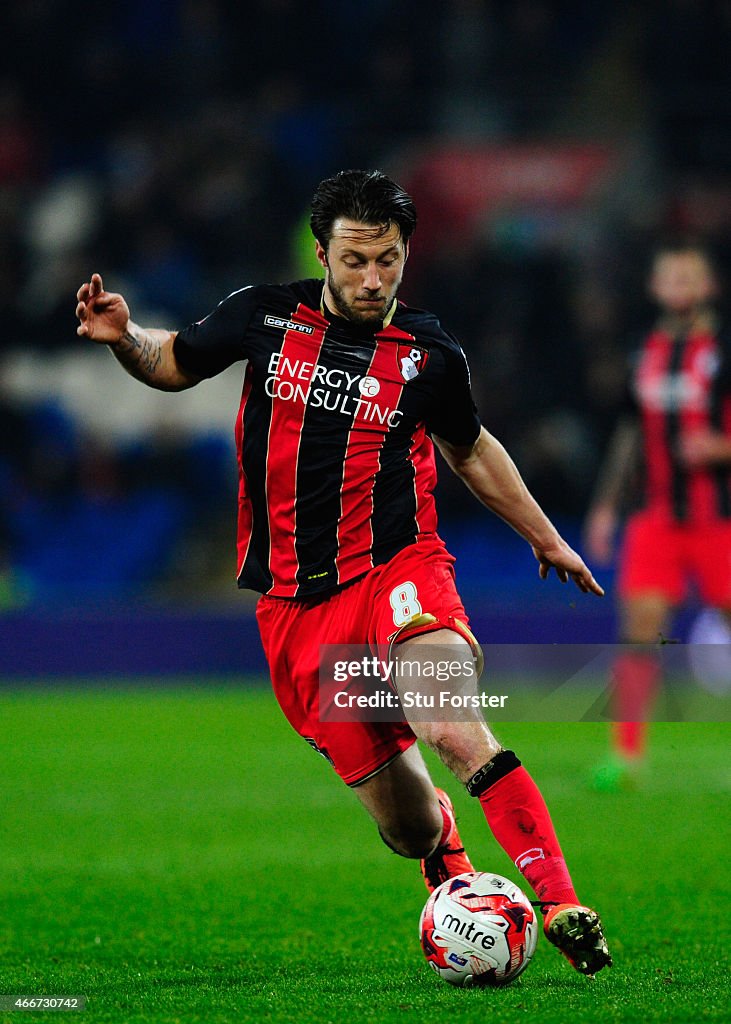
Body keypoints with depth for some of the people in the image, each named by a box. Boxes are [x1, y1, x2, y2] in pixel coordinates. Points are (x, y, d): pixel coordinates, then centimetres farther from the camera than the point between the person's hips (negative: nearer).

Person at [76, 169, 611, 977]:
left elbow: (470, 450, 20)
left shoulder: (429, 354, 1)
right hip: (295, 605, 2)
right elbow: (173, 363, 20)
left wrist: (544, 537, 28)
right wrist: (124, 337, -2)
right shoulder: (266, 317, 2)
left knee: (453, 731, -32)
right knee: (406, 823, 3)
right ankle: (453, 876, 38)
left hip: (397, 570, -2)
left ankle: (561, 906, -33)